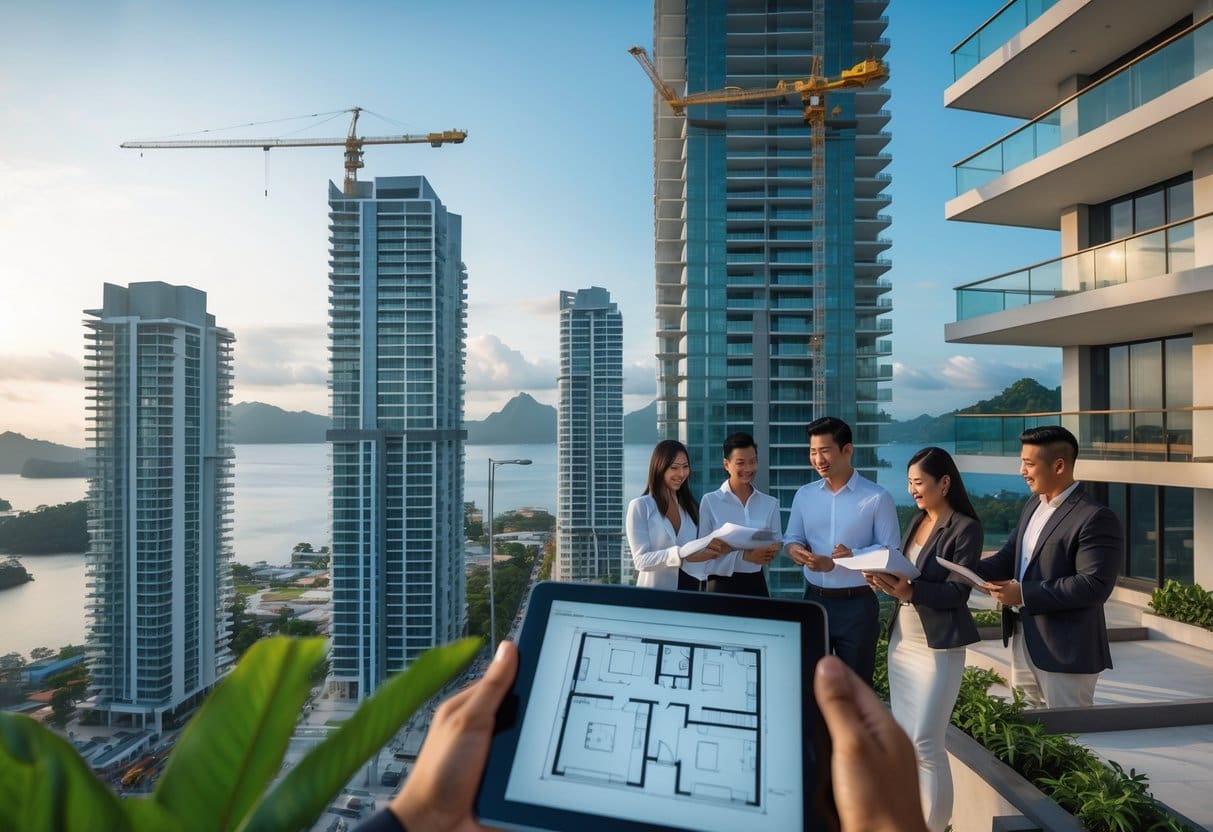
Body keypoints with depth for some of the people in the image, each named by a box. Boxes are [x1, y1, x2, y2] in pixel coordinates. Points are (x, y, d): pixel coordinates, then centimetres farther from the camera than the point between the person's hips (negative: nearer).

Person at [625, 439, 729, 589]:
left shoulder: (691, 506, 5)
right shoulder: (640, 506, -10)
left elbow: (698, 553, 10)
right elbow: (641, 560, -17)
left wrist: (713, 550, -11)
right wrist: (682, 554, -30)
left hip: (690, 587, 4)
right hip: (655, 592, -4)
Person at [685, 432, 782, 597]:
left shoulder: (770, 503, 5)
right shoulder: (709, 502, -7)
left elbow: (778, 542, 9)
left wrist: (771, 551, -13)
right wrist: (743, 555, -19)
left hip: (756, 584, 3)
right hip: (722, 586, -3)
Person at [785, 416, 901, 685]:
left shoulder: (877, 497, -9)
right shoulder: (804, 494, 5)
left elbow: (892, 551, -11)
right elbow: (791, 538, 11)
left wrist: (851, 556, -24)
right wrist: (795, 549, -12)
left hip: (857, 605, -4)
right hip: (814, 600, 4)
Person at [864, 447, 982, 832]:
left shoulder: (966, 528, -11)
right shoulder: (917, 520, 11)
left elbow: (957, 591, -17)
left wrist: (908, 590, -30)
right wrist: (884, 579, -10)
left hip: (938, 645, -7)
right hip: (902, 638, 7)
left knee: (926, 742, -2)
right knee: (902, 737, 12)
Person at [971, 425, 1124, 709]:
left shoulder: (1096, 518, -18)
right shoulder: (1033, 505, 10)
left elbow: (1094, 585, -25)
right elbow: (1010, 556, 11)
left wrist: (1025, 594, -24)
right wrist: (969, 571, -8)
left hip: (1065, 650, -8)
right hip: (1022, 639, 8)